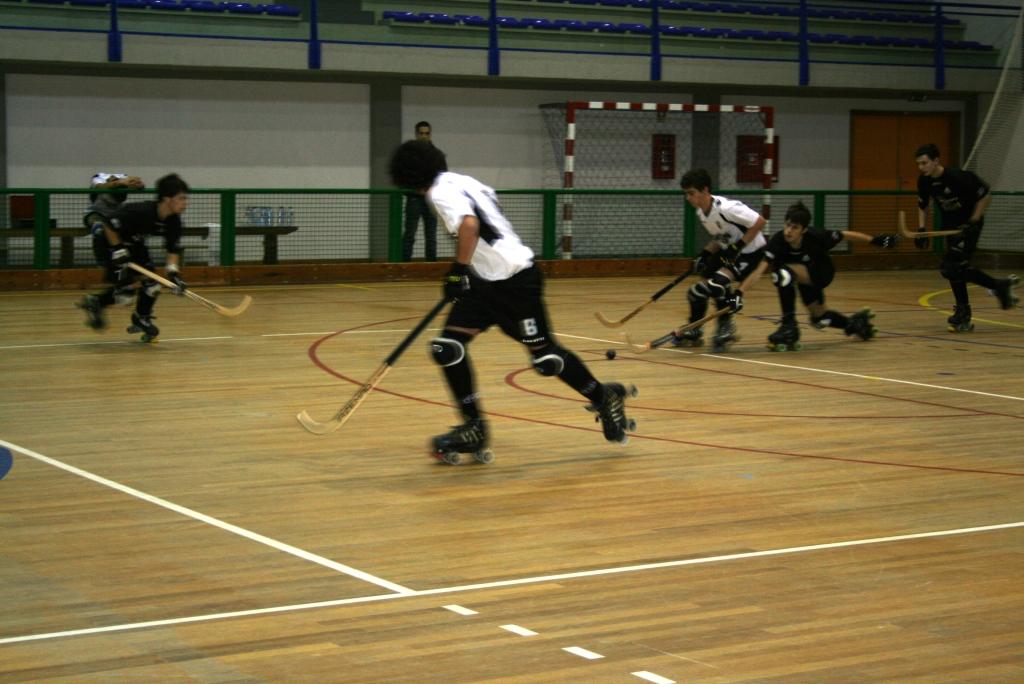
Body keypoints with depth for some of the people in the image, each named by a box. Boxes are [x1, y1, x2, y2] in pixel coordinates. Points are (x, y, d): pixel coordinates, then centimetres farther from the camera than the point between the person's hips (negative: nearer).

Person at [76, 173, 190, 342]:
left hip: (133, 243, 7)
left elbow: (173, 249, -6)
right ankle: (95, 303, 11)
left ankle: (141, 319, 23)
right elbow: (109, 225, -28)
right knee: (129, 287, -15)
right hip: (108, 240, -7)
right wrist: (119, 252, -26)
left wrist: (173, 273, -20)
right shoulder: (141, 212, -35)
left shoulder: (173, 221, -14)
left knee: (150, 283, -2)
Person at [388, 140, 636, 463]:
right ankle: (474, 428, 5)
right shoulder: (460, 181, 14)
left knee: (545, 356, 2)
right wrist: (463, 272, 31)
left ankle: (605, 399, 23)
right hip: (487, 282, 10)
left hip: (514, 281, -10)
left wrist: (458, 271, -24)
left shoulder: (441, 191, -15)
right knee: (448, 347, 0)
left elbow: (469, 224, -33)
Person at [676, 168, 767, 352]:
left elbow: (759, 222, -28)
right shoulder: (701, 212, -2)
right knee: (699, 289, 6)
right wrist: (705, 254, -4)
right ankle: (694, 332, 26)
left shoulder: (726, 207, -29)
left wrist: (738, 246, -27)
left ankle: (726, 328, -8)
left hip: (750, 251, -9)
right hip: (728, 250, 9)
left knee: (717, 283, -28)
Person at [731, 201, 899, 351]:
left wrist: (874, 240, -9)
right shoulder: (778, 241, -32)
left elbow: (846, 235, -16)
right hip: (804, 276, 4)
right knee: (819, 318, 20)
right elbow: (759, 270, -40)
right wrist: (739, 293, -54)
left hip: (822, 273, -4)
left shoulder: (815, 237, -33)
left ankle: (789, 328, -24)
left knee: (783, 273, -33)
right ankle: (855, 323, 48)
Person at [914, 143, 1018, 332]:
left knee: (952, 267, -16)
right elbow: (923, 205, 10)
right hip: (950, 225, 7)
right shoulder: (924, 181, -8)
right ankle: (999, 286, 22)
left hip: (969, 223, -7)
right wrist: (921, 229, -2)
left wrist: (973, 221, -19)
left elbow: (986, 194, -17)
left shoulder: (958, 176, -27)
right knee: (959, 269, 5)